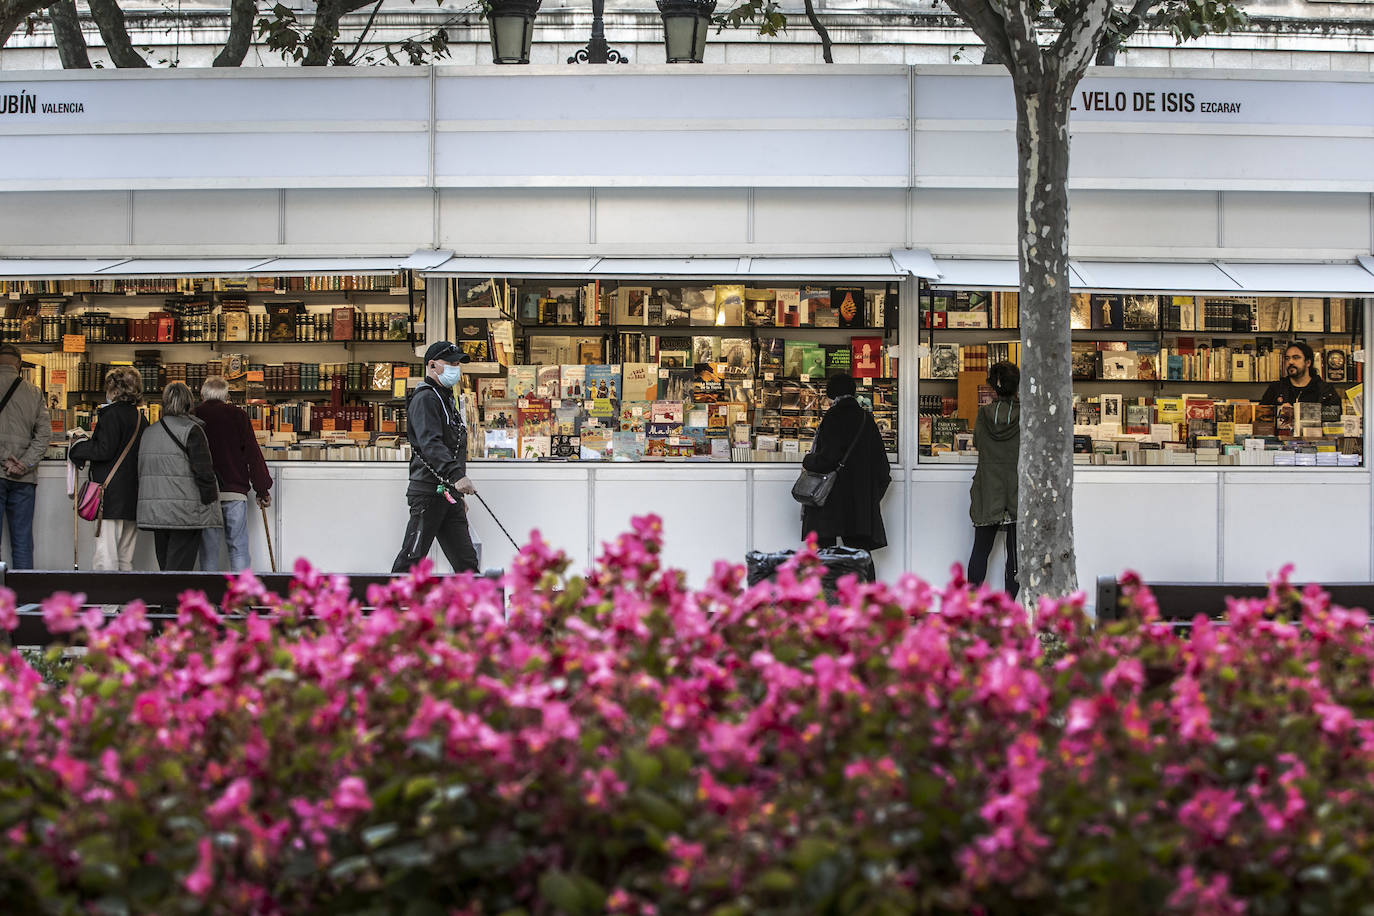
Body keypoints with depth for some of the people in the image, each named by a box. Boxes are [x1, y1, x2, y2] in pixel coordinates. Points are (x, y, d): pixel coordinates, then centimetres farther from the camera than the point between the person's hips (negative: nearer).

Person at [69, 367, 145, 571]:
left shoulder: (112, 414, -8)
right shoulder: (140, 419, 14)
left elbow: (104, 450, -15)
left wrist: (78, 447, 1)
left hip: (111, 496, -8)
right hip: (133, 499, 8)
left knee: (104, 558, -11)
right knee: (126, 560, 11)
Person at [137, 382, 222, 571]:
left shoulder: (149, 432, 13)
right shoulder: (192, 431, -9)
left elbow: (141, 471, 16)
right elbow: (203, 471, -13)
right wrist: (210, 504, -4)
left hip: (154, 511, 6)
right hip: (185, 512, -6)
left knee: (166, 567, 12)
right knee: (179, 568, -6)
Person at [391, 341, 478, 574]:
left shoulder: (445, 398, 22)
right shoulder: (425, 398, -10)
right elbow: (430, 444, -25)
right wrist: (456, 475, -38)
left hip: (448, 494, 10)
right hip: (429, 493, -10)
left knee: (466, 561, 6)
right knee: (412, 558, -8)